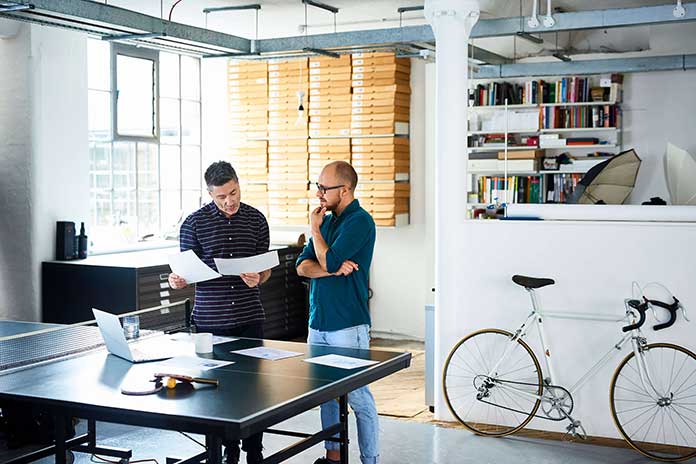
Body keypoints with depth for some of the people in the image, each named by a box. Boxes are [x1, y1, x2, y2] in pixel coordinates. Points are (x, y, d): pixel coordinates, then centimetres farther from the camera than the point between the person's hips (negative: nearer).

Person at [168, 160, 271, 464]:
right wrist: (177, 281, -18)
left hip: (249, 317, 1)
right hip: (210, 320, -1)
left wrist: (257, 279, -12)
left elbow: (266, 269, 10)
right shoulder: (194, 223, 0)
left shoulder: (256, 219, 6)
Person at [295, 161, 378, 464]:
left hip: (347, 327, -8)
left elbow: (328, 261, -20)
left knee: (358, 398, -2)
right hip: (318, 324, 8)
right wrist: (334, 269, -13)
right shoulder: (327, 220, 14)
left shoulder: (360, 221, -11)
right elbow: (303, 266, 6)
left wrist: (314, 228, -5)